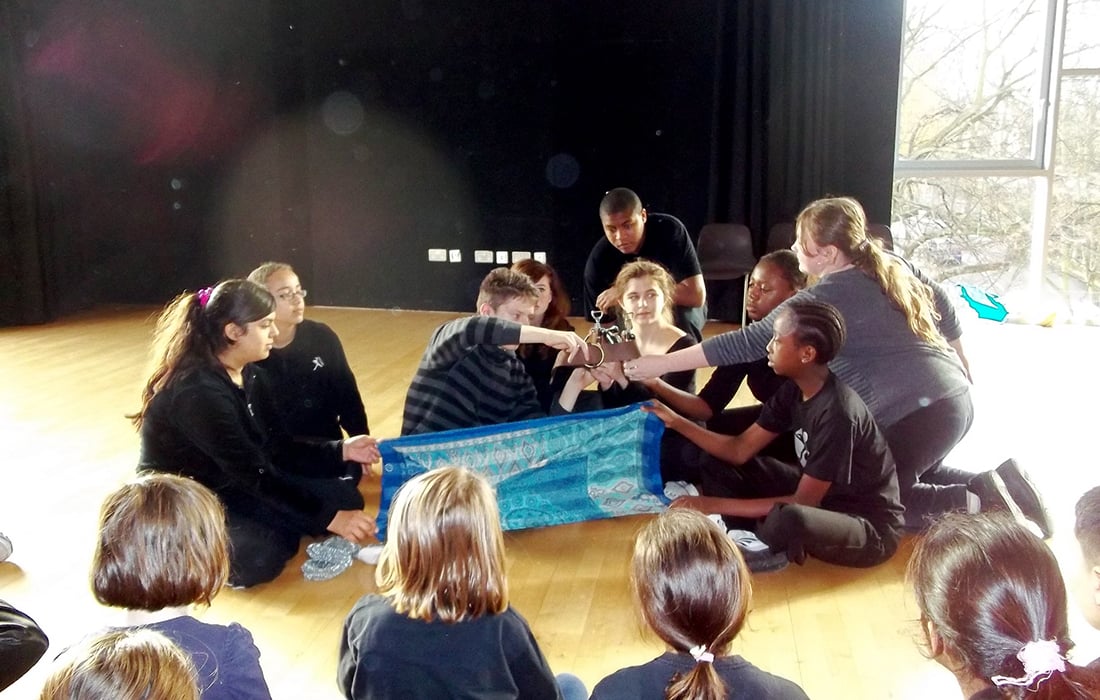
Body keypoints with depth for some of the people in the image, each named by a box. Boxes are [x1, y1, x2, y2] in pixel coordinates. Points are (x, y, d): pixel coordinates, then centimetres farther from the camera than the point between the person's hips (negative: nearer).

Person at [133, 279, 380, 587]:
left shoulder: (250, 376, 2)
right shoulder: (197, 392, -28)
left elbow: (277, 448, 3)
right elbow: (254, 474, -31)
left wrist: (340, 450, -11)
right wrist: (329, 517, -31)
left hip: (230, 488, 8)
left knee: (344, 498, -5)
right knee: (258, 557, -36)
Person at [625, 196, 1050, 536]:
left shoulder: (827, 298, -15)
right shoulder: (892, 265, 8)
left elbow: (749, 343, -17)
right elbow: (944, 308, 18)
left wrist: (660, 364, -13)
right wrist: (960, 370, 31)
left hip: (916, 414, -9)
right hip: (956, 398, 9)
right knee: (910, 477, 28)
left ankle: (980, 502, -5)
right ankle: (997, 484, 10)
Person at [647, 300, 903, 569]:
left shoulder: (838, 414, -30)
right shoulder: (794, 390, -4)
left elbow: (802, 503, -26)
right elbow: (740, 450, 1)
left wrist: (716, 504, -24)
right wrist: (677, 422, -8)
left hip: (871, 527, -8)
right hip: (820, 498, 8)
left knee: (788, 520, -41)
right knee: (718, 466, 1)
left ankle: (766, 552, -8)